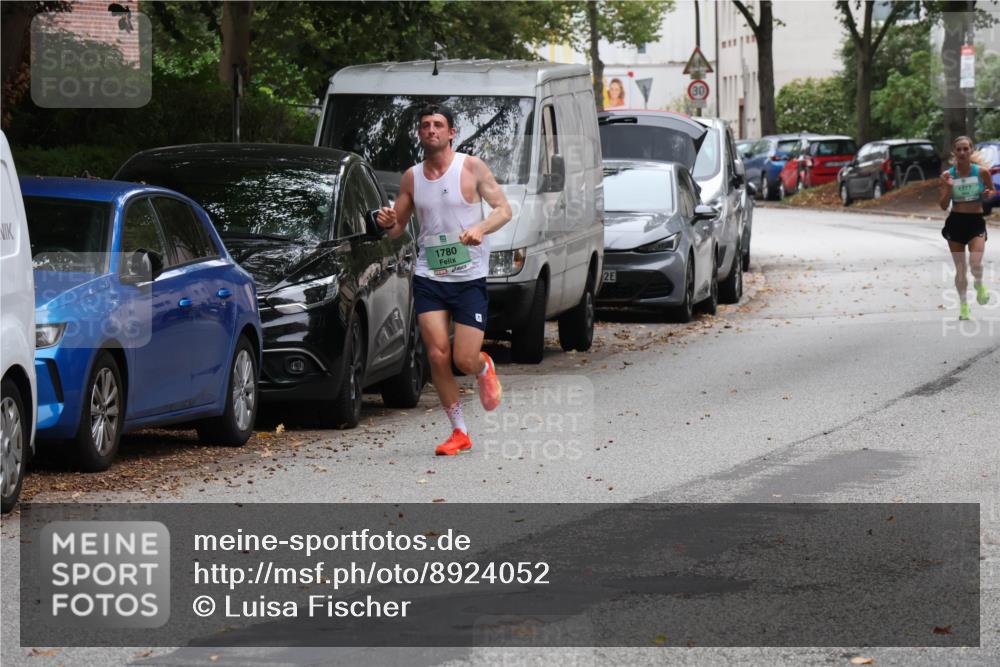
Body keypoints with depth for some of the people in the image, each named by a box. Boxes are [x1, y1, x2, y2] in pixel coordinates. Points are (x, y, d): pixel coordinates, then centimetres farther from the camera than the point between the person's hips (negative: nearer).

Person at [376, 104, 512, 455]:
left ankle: (484, 368, 30)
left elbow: (503, 209, -3)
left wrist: (481, 228, -23)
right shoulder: (411, 177, 9)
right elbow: (398, 225, 16)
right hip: (429, 277, 3)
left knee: (465, 359, -9)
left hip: (469, 277, -3)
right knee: (438, 356, -7)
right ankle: (459, 432, 6)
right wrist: (388, 223, -8)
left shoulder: (472, 168, -2)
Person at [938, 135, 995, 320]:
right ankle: (963, 306, 21)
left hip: (976, 221, -1)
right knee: (960, 268, 7)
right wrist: (948, 187, -19)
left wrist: (988, 194, -11)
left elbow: (992, 190, 13)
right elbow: (943, 206, -3)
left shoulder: (982, 172, -5)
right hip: (955, 222, 1)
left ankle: (979, 285, 15)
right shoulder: (948, 175, -4)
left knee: (975, 262, -20)